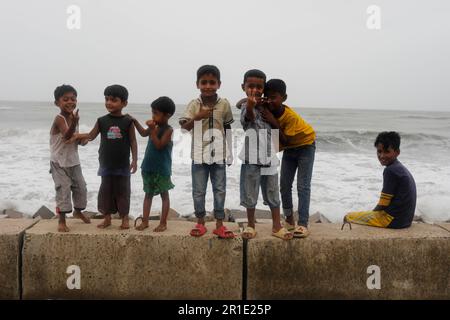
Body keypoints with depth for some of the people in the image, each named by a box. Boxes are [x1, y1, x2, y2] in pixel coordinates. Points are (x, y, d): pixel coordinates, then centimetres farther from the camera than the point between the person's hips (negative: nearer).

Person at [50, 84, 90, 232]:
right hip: (59, 162, -7)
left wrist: (82, 139, -4)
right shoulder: (59, 119, -20)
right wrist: (74, 123, -52)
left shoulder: (74, 117, 3)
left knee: (81, 187, 15)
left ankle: (78, 211, 38)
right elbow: (67, 135, -36)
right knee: (64, 190, -7)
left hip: (74, 161, 7)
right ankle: (62, 220, 6)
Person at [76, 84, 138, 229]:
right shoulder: (102, 121, 0)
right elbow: (91, 136, 7)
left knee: (122, 191, 6)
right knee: (106, 190, 8)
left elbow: (133, 142, -2)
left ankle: (125, 218, 19)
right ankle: (107, 218, 21)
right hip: (106, 163, 2)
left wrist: (134, 160, -5)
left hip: (123, 164, -2)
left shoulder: (128, 121, -6)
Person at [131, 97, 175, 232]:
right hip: (148, 167, 7)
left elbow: (159, 145, -25)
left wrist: (153, 130, -26)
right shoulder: (155, 126, 5)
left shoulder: (168, 130, -16)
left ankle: (163, 223, 13)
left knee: (164, 195, 6)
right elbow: (143, 133, 24)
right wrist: (135, 122, 15)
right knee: (148, 194, 13)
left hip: (162, 169, -7)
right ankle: (145, 221, 20)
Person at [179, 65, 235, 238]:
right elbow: (183, 128, -9)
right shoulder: (194, 105, -5)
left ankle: (219, 224, 16)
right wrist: (197, 117, -25)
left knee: (220, 190, 7)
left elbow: (227, 128, 9)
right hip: (199, 155, 0)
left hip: (219, 155, 1)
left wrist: (229, 152, 10)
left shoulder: (224, 104, -2)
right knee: (198, 191, 8)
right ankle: (200, 223, 21)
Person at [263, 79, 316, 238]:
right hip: (288, 148, 6)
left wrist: (274, 123, -39)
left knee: (303, 186, -12)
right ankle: (289, 219, 18)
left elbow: (285, 141, -31)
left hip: (305, 145, -6)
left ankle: (303, 224, -16)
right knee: (284, 185, 5)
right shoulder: (268, 111, -17)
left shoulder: (291, 116, -33)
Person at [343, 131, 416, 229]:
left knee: (348, 217, 0)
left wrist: (371, 213, 2)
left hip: (393, 220, -10)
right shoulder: (401, 168, 13)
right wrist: (372, 213, 15)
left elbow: (383, 204, -16)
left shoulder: (390, 170, -18)